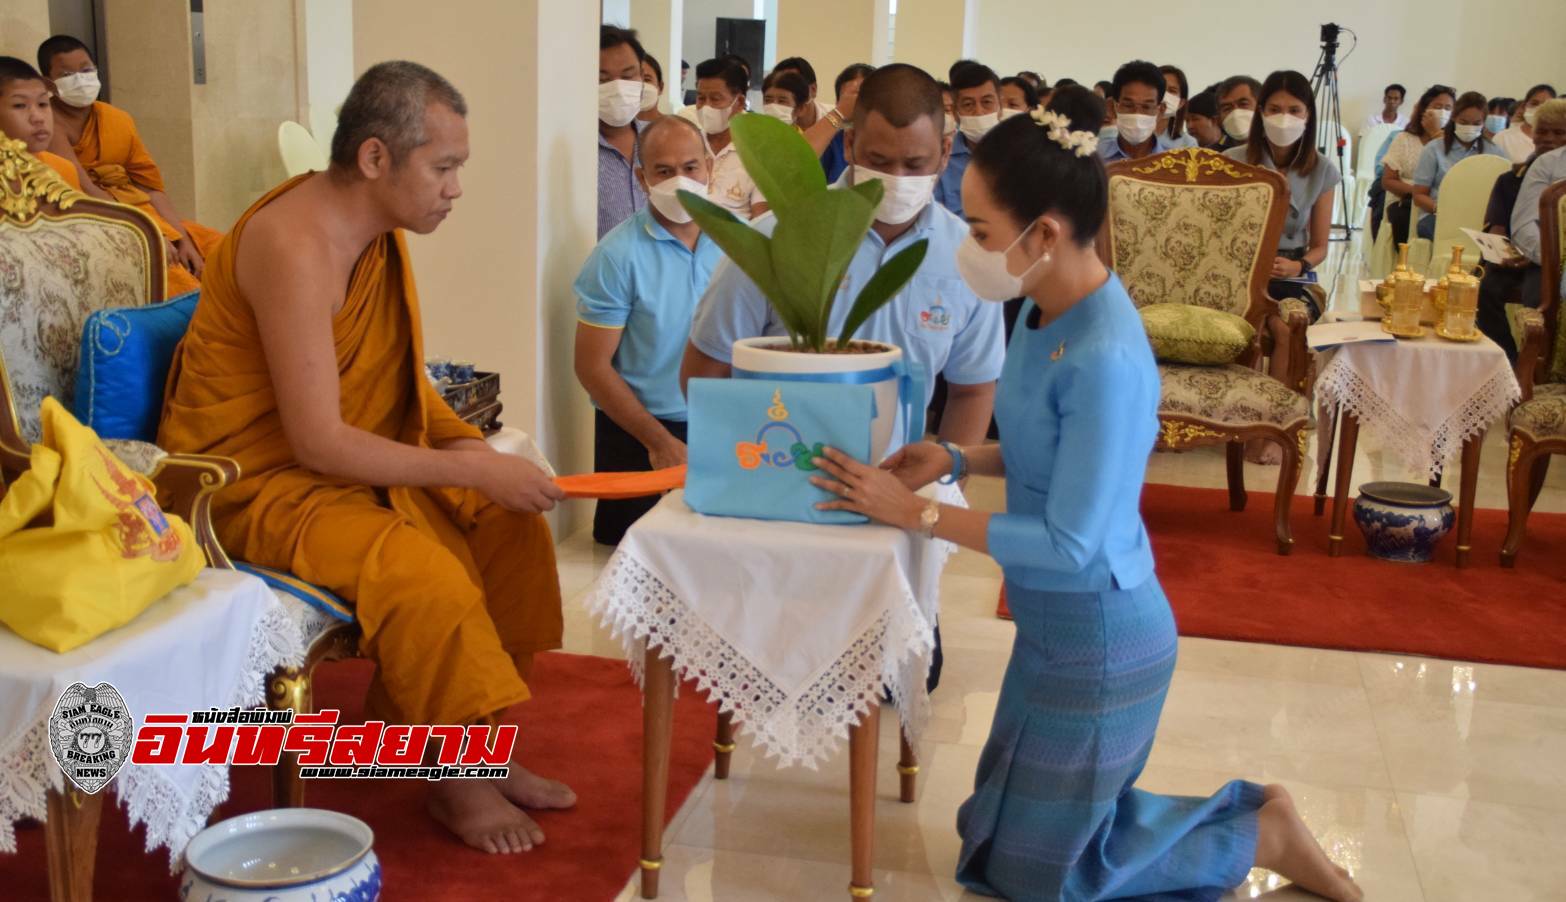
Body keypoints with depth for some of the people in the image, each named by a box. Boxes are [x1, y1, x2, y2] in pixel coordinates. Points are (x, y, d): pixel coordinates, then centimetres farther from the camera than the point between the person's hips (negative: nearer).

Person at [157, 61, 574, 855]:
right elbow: (319, 441, -28)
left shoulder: (382, 231, 1)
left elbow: (405, 380, 12)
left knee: (511, 522, -3)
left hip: (349, 461, 9)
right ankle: (455, 780, -4)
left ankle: (440, 728, 9)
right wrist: (473, 470, -25)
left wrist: (473, 446, -6)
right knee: (425, 574, -27)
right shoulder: (297, 246, -26)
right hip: (254, 481, -9)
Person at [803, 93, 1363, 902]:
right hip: (1057, 623, 9)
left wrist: (916, 513, -22)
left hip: (1098, 642, -9)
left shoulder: (1104, 359, -31)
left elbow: (1069, 543, -27)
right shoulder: (1046, 309, -4)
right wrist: (956, 458, -3)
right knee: (1005, 826, 25)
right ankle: (1248, 812, 31)